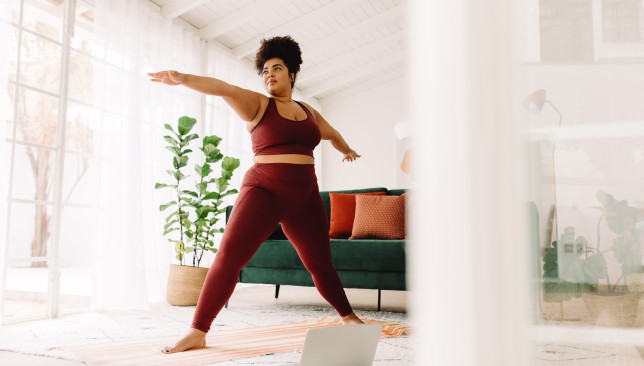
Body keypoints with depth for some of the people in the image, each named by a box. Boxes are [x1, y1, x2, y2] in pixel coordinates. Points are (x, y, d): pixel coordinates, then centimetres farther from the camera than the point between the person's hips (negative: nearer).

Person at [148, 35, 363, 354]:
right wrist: (183, 79, -33)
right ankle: (198, 332, -13)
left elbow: (332, 133, 37)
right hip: (264, 191, -4)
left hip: (305, 197, 4)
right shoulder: (257, 104, 1)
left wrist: (347, 150, 54)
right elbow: (224, 88, -18)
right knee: (229, 255, -18)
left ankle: (349, 317, 32)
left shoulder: (308, 112, 16)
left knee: (320, 264, 12)